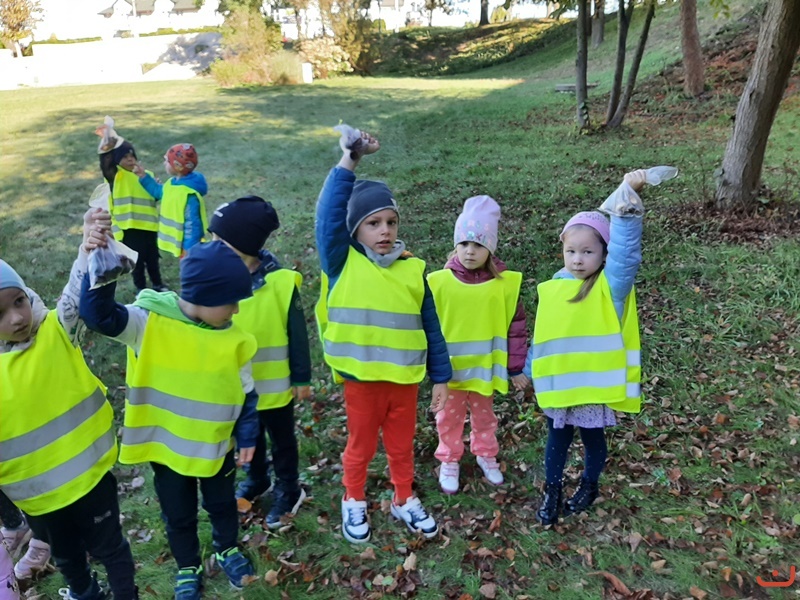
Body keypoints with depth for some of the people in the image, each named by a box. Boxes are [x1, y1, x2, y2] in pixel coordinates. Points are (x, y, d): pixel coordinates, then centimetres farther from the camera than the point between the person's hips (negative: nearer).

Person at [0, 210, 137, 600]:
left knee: (108, 546, 19)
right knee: (64, 552, 28)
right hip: (35, 494, 2)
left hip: (89, 473, -2)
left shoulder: (57, 331, -17)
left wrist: (90, 250, -55)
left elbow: (79, 297, -35)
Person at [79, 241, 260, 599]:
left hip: (217, 446, 2)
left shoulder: (234, 340, -13)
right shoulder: (150, 321, -21)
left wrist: (247, 436, 1)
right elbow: (99, 315, -34)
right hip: (166, 445, -1)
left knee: (222, 504, 25)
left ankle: (226, 550, 54)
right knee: (178, 515, 20)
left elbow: (245, 393, -3)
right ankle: (188, 569, 47)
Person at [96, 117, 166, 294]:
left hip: (149, 225, 4)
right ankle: (141, 288, 27)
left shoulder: (146, 174, 5)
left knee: (152, 257, 19)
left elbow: (156, 197, 11)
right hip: (129, 227, -3)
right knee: (137, 259, 10)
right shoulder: (115, 175, -7)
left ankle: (157, 284, 36)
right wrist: (106, 146, -40)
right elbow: (105, 163, -26)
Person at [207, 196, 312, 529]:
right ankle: (255, 479, 50)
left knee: (282, 442, 18)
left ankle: (288, 490, 39)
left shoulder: (280, 282, -22)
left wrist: (302, 378, -7)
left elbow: (297, 334, -13)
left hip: (275, 384, -4)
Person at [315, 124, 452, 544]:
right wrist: (347, 163, -25)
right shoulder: (342, 264, -10)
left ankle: (405, 500, 44)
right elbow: (328, 214, -25)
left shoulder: (413, 270, -4)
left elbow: (430, 326, 2)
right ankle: (354, 502, 42)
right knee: (361, 446, 18)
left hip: (405, 377, 2)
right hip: (361, 379, -2)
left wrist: (440, 375, 5)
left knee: (402, 446, 21)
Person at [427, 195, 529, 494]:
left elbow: (516, 327, -4)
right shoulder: (439, 281, -13)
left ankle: (486, 455, 45)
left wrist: (516, 368, -1)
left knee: (484, 416, 22)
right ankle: (449, 461, 37)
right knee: (449, 417, 17)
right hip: (450, 368, 0)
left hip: (485, 367, 1)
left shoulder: (505, 283, -12)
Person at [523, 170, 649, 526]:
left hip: (594, 383, -3)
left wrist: (628, 198, -41)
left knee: (592, 438, 19)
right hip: (557, 384, 3)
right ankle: (551, 491, 36)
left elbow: (625, 250, -31)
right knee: (557, 439, 18)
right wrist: (531, 370, 15)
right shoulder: (553, 288, -2)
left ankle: (589, 486, 44)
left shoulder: (610, 286, -13)